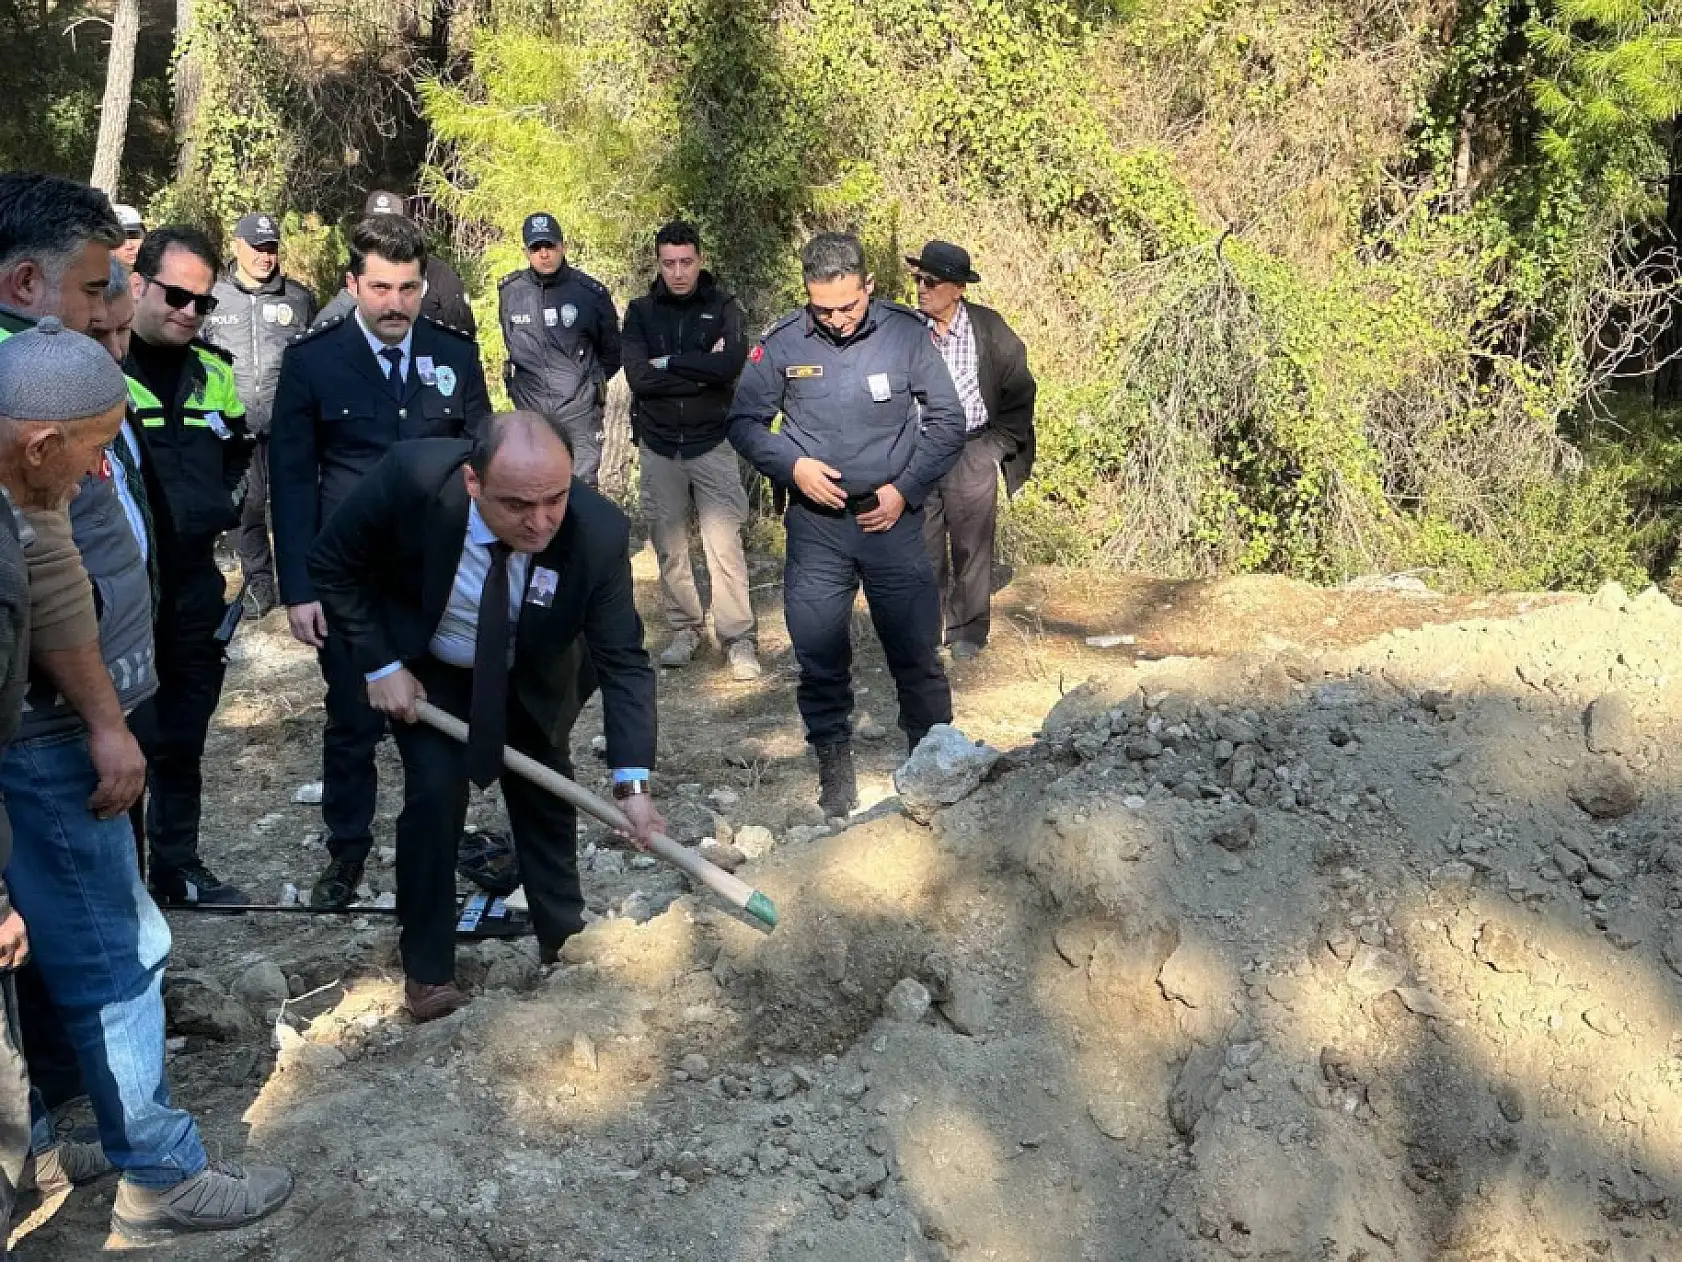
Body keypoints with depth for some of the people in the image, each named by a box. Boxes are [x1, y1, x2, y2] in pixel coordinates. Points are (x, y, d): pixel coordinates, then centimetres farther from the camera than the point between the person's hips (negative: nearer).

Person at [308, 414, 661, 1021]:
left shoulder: (597, 532, -35)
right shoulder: (412, 477, -37)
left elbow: (623, 658, -27)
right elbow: (333, 565, -19)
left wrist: (632, 783, -36)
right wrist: (380, 666, -22)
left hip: (533, 677, 2)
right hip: (427, 668, -1)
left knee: (545, 792, 10)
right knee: (436, 788, -12)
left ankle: (564, 938, 33)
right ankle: (426, 966, 5)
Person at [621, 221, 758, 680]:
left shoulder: (723, 308, -1)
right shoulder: (640, 311, 2)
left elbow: (730, 365, -20)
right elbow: (638, 377, -13)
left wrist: (669, 362, -13)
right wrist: (702, 369, -15)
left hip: (712, 444, -2)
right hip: (658, 446, 2)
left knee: (724, 547, -5)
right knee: (669, 547, 9)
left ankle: (738, 640, 1)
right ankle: (684, 630, 22)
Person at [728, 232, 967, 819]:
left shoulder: (907, 333, -6)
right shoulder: (781, 344, -6)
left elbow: (947, 420, 2)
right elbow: (745, 422, 5)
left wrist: (906, 489, -7)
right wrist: (792, 466, -12)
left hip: (892, 521, -1)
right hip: (816, 525, 1)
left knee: (917, 653, 4)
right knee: (819, 656, 6)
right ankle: (834, 769, 22)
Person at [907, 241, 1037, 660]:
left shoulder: (989, 327, -6)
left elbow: (1019, 387, 3)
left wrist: (1002, 442, 0)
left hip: (973, 454, -1)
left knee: (971, 547, 6)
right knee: (922, 548, 7)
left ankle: (969, 629, 19)